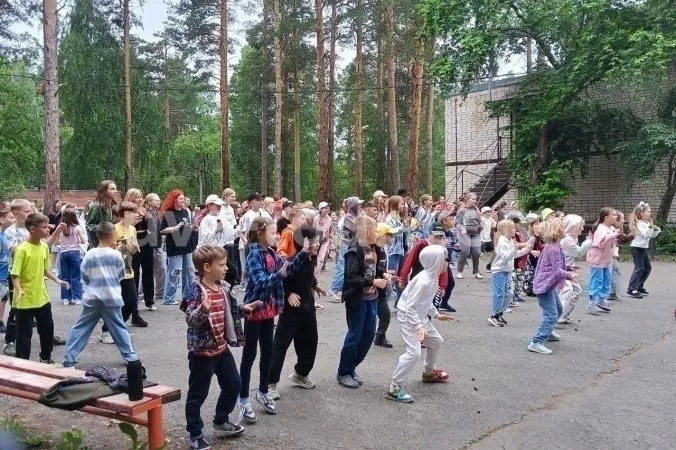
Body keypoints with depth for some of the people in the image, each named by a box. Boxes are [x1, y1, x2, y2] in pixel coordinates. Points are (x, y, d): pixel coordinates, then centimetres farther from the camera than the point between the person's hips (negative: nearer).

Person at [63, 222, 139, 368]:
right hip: (112, 298, 0)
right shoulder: (116, 255, -6)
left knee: (80, 328, 8)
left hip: (92, 298, 1)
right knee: (119, 328, 9)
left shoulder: (89, 255, -5)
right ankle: (130, 356, 12)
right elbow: (121, 276, 5)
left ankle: (69, 358, 8)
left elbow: (84, 277, 4)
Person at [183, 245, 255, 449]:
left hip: (222, 348, 9)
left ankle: (221, 422, 38)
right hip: (202, 351, -9)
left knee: (233, 384, 19)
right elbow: (191, 319, -30)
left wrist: (245, 308, 8)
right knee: (198, 394, 5)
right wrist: (203, 309, -47)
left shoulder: (223, 287, 5)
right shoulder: (196, 290, -21)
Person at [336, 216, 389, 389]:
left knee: (369, 334, 13)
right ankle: (343, 373, 16)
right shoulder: (355, 251, -19)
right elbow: (352, 278, -25)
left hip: (371, 298, 9)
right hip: (357, 299, -9)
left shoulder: (372, 249, 7)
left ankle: (351, 368, 28)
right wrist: (373, 282, -25)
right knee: (355, 335, 0)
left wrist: (383, 274, 2)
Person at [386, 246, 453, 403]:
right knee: (414, 352, -18)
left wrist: (436, 314, 18)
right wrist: (418, 326, -35)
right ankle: (394, 388, -11)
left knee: (436, 341, 22)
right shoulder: (424, 281, -30)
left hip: (420, 316, 10)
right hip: (408, 317, -10)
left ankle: (429, 373, 45)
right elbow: (410, 307, -29)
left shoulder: (433, 277, 0)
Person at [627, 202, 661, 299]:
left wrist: (657, 229, 2)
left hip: (643, 249, 10)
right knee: (639, 268, -12)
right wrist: (650, 227, -31)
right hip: (637, 248, -10)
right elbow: (645, 235, -27)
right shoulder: (639, 224, -16)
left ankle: (639, 287, 23)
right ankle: (631, 290, -12)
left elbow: (652, 236, 17)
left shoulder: (646, 223, 12)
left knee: (648, 268, 15)